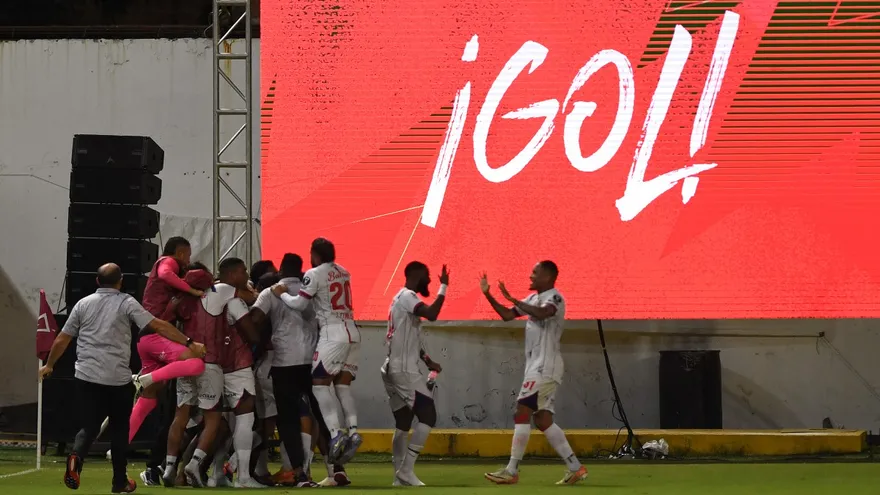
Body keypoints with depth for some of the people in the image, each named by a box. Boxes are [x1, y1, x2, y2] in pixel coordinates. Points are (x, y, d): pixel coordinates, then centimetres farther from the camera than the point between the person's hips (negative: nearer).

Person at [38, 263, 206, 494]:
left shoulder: (83, 304, 8)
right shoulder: (126, 303, -2)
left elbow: (62, 340, 11)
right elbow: (158, 325, -10)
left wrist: (49, 365, 26)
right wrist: (189, 343, -8)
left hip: (87, 377, 2)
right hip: (118, 379, -2)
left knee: (89, 427, 5)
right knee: (119, 430, 13)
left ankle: (76, 458, -25)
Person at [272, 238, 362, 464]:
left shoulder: (314, 275, -5)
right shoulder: (343, 273, 16)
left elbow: (299, 304, -6)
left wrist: (281, 293, 12)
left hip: (333, 333, -7)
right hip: (352, 331, 7)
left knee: (320, 383, -5)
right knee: (343, 384, 9)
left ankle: (336, 433, -18)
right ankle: (352, 431, -5)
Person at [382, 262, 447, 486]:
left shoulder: (403, 298, 20)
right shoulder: (407, 297, -11)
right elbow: (431, 314, -30)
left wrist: (428, 361, 20)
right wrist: (443, 287, -18)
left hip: (395, 369, 10)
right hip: (404, 369, -10)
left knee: (403, 423, 12)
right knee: (428, 416, -9)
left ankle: (400, 475, 11)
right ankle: (406, 470, -13)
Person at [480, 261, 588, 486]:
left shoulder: (554, 297, -11)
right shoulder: (534, 299, 19)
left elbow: (541, 313, -33)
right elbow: (507, 315, 23)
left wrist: (513, 299, -28)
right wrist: (488, 295, 12)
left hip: (545, 367, -10)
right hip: (538, 367, 10)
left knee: (522, 413, -11)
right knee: (542, 419, 8)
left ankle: (511, 471, -12)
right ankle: (575, 468, 9)